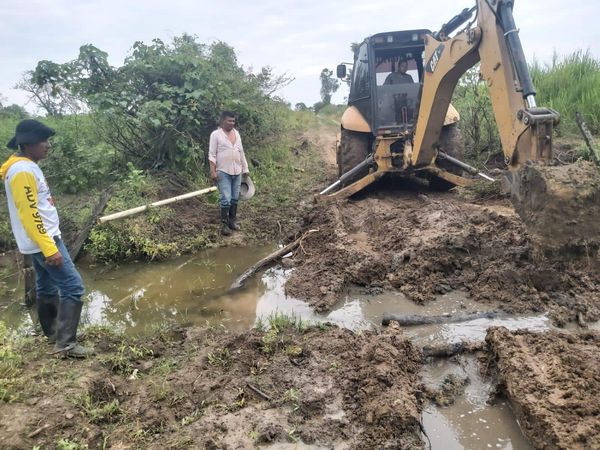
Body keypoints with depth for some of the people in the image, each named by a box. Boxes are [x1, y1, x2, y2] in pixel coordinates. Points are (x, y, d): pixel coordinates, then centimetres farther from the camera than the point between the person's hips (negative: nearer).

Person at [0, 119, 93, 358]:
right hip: (42, 241, -10)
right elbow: (29, 214, -24)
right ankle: (65, 343, -10)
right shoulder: (23, 171, -20)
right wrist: (49, 248, -26)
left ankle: (53, 333, 31)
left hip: (41, 239, 10)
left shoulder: (26, 166, 11)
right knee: (72, 285, -11)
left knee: (47, 287, 18)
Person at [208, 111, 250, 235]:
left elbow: (241, 152, 17)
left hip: (237, 171, 6)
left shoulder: (236, 133, 11)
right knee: (226, 199, -8)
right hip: (223, 172, -6)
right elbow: (212, 154, -8)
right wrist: (213, 171, -15)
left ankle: (232, 221, 22)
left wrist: (245, 168, 15)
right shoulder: (216, 134, -6)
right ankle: (225, 224, 1)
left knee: (235, 198, 10)